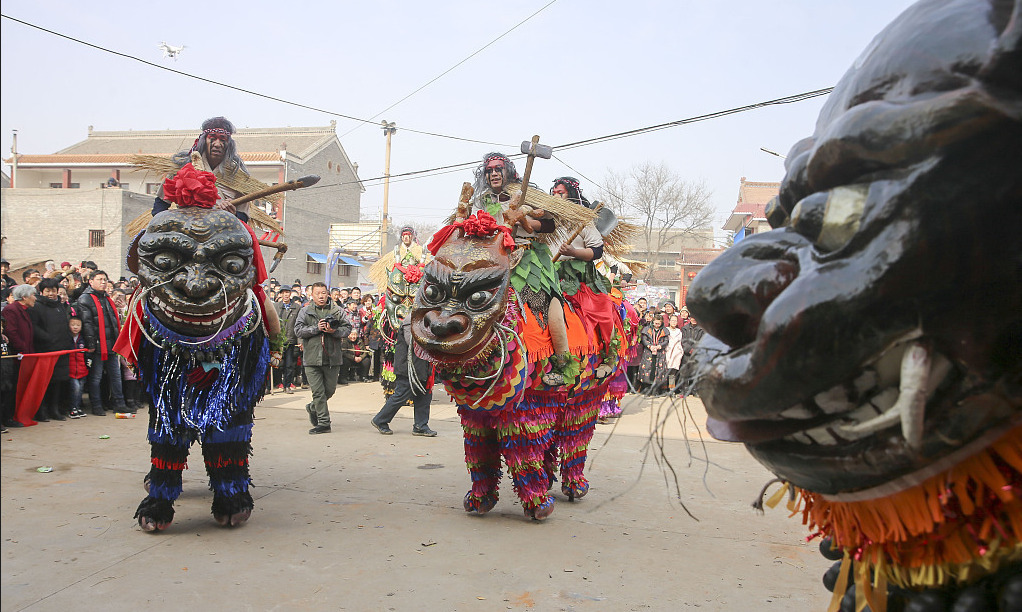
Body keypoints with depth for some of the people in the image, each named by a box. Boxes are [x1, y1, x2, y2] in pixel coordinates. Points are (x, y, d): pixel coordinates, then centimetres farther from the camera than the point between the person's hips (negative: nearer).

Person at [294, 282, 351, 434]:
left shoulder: (336, 311, 6)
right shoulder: (305, 312, 6)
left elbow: (347, 328, 2)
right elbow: (298, 330, -3)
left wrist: (334, 331, -16)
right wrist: (316, 328, -15)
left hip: (332, 357, 1)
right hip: (312, 358, -1)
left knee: (330, 390, 11)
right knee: (318, 391, -2)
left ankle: (313, 408, 38)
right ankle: (324, 423, 4)